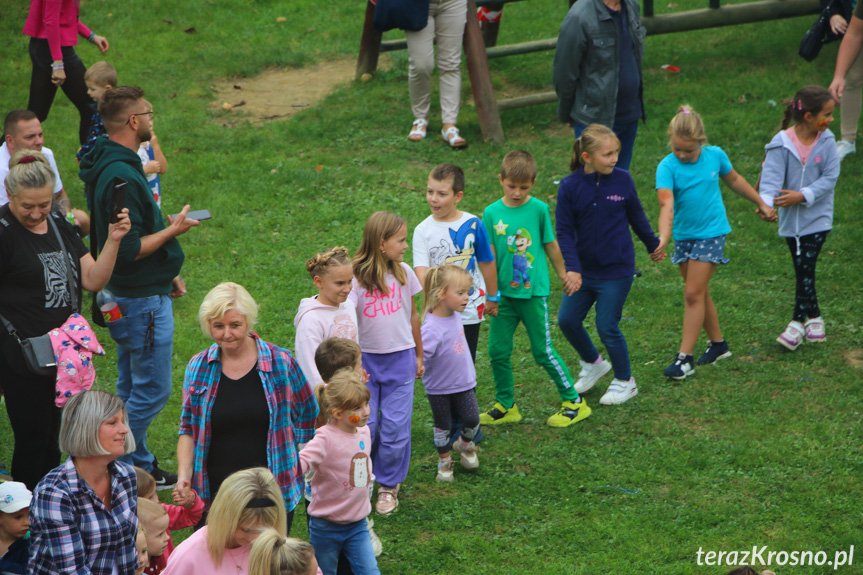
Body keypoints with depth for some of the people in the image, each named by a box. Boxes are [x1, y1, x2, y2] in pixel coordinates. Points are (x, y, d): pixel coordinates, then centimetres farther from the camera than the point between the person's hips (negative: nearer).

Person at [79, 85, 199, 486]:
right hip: (143, 302, -11)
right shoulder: (121, 176, -27)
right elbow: (128, 250, -27)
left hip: (130, 296, 11)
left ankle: (139, 465, 29)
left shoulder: (111, 164, 7)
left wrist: (166, 273, 20)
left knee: (132, 387, 19)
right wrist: (172, 231, -16)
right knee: (152, 390, -1)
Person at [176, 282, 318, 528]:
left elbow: (307, 417, 9)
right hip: (213, 494, 1)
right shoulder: (198, 368, 3)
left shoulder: (281, 362, -2)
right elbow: (188, 429, 10)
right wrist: (184, 475, -3)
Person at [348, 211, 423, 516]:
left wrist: (419, 356, 19)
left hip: (400, 359, 2)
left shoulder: (404, 273, 1)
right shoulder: (357, 277, -11)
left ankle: (388, 485, 19)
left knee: (395, 427, 2)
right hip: (365, 359, -2)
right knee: (364, 425, -1)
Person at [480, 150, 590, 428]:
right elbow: (490, 256, 3)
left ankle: (574, 402, 14)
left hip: (534, 291, -3)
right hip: (505, 293, 3)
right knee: (498, 350, 6)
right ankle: (505, 406, 22)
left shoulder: (539, 209, -6)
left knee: (543, 350, 1)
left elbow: (551, 246, 6)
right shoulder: (492, 213, 0)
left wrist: (564, 275, 14)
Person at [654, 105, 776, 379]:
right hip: (683, 235, 2)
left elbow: (734, 180, 12)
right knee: (700, 293, 13)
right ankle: (718, 344, 31)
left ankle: (685, 357, -5)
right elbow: (666, 204, -27)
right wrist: (663, 238, -42)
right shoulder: (667, 167, -13)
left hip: (711, 233, -2)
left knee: (693, 293, -8)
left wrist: (761, 203, 23)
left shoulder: (715, 156, -8)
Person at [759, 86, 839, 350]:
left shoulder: (827, 142, -7)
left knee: (806, 267, -8)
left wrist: (802, 195, -20)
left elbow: (829, 179, -8)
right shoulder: (781, 144, -12)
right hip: (790, 219, 1)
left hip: (817, 217, -1)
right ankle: (814, 318, 23)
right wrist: (766, 202, -38)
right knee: (802, 270, 9)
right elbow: (772, 177, -19)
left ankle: (798, 323, -3)